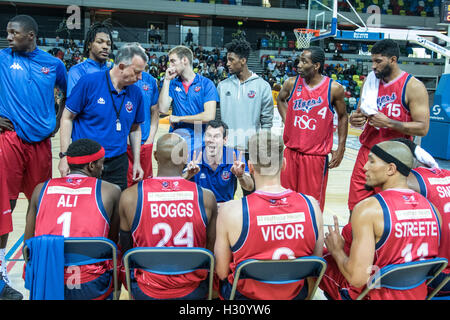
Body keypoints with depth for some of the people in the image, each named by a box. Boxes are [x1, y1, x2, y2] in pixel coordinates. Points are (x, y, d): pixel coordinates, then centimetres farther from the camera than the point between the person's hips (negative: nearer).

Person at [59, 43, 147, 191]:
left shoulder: (136, 93, 4)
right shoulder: (89, 82, -10)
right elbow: (67, 118, -4)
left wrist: (137, 162, 11)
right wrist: (64, 155, -9)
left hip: (118, 165, 4)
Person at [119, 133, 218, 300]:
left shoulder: (129, 197, -16)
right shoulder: (206, 197, -17)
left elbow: (126, 248, -2)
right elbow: (211, 248, -4)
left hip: (146, 292, 0)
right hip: (193, 292, 1)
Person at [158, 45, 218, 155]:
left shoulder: (206, 84, -2)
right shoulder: (172, 84, 9)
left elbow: (209, 116, -13)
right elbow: (163, 109, -4)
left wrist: (179, 118, -5)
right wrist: (167, 80, -3)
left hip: (198, 142, -2)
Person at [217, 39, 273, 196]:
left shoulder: (262, 86, -1)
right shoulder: (223, 85, 6)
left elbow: (267, 120, 1)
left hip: (251, 149, -2)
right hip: (225, 148, 2)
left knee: (250, 191, 11)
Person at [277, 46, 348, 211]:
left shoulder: (334, 89, -9)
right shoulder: (291, 83, -2)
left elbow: (342, 117, 4)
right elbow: (280, 99, 21)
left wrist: (340, 149, 2)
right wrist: (286, 119, 6)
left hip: (317, 155, -3)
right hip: (290, 152, 3)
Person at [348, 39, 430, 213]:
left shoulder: (413, 87, -9)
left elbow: (422, 128, -12)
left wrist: (388, 123, -23)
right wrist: (355, 119, -7)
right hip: (366, 153, 5)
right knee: (355, 209, 6)